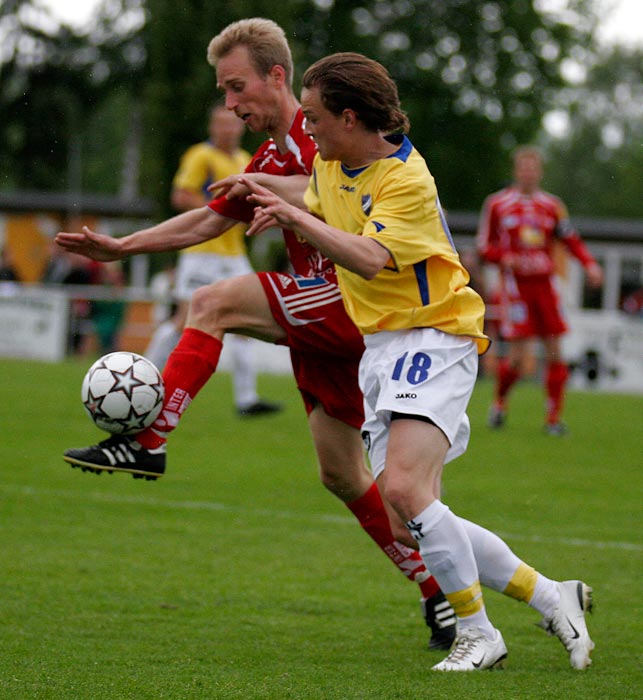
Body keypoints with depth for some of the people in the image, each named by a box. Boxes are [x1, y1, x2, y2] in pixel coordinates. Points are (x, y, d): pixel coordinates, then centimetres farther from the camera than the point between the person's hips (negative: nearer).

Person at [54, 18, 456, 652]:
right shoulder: (269, 160, 22)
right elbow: (207, 221, 27)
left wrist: (273, 186, -19)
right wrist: (120, 247, 21)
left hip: (352, 298, -10)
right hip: (324, 322, 10)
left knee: (212, 303, -18)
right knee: (341, 474, 9)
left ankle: (148, 443, -20)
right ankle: (438, 594, 14)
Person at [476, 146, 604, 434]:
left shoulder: (552, 205, 8)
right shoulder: (496, 204, 2)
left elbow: (571, 240, 14)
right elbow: (484, 245, 6)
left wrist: (589, 264, -3)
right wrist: (504, 258, -14)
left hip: (545, 284, 3)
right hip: (515, 285, -3)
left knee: (554, 351, -3)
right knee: (517, 356, -9)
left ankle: (553, 418, 6)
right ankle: (499, 402, 19)